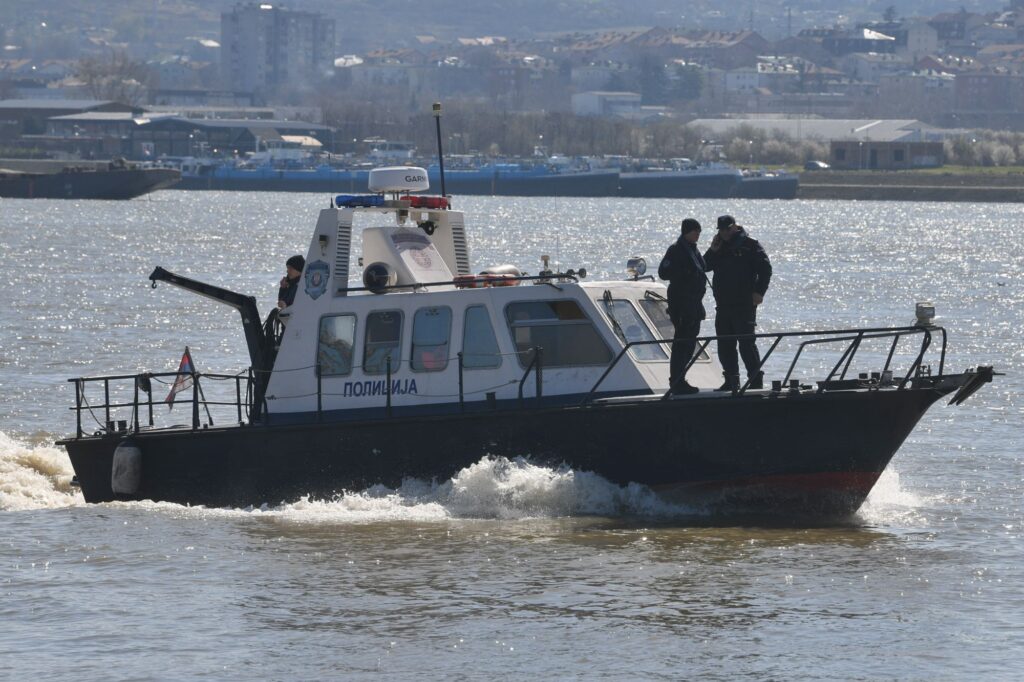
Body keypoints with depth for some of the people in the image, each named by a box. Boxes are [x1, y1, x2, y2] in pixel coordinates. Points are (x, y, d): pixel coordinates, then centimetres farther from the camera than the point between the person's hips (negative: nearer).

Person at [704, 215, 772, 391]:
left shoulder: (749, 245, -2)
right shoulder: (719, 247, 15)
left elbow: (765, 268, -6)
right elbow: (705, 266, 14)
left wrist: (759, 292, -14)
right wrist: (713, 251, -3)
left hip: (745, 304, -7)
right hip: (723, 304, 7)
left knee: (746, 342, -11)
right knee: (724, 344, 7)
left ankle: (756, 378, -7)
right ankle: (731, 380, 14)